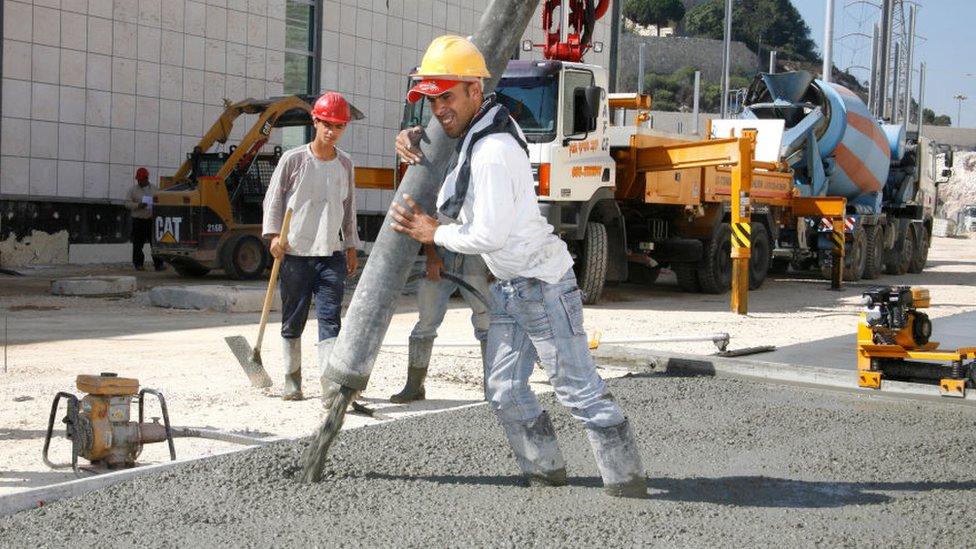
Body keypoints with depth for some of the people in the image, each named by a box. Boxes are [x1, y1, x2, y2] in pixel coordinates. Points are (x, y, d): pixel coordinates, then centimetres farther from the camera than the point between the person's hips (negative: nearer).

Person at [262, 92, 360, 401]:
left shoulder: (345, 165, 9)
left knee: (330, 320, -7)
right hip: (295, 253, -2)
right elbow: (273, 199, 2)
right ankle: (292, 381, 19)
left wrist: (352, 248, 15)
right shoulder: (292, 160, -3)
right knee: (293, 322, 7)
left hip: (332, 254, 2)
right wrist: (274, 235, -10)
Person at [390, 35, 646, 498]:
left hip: (543, 285, -10)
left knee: (579, 389, -5)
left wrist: (434, 234, -7)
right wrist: (411, 138, 7)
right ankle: (545, 470, 21)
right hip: (508, 287, 10)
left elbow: (489, 235, -23)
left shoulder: (494, 150, -24)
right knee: (503, 390, 11)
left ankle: (627, 479, 3)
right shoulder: (473, 131, 6)